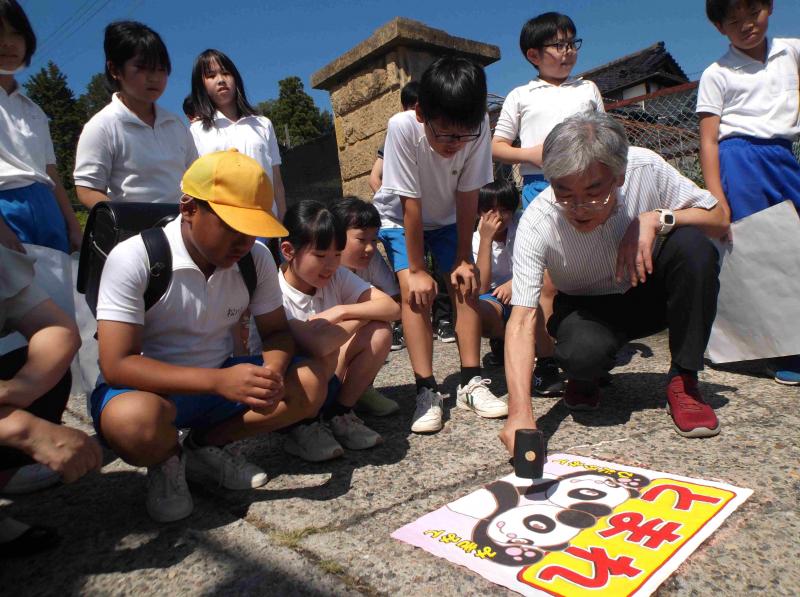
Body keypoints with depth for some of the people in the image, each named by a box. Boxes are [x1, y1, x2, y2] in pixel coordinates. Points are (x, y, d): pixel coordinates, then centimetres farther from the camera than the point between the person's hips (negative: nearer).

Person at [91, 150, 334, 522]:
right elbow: (117, 365, -25)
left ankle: (206, 447, 2)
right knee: (134, 420, -39)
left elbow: (277, 331, 1)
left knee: (312, 383, -15)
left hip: (222, 379, 5)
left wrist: (271, 372, -24)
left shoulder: (256, 258, -7)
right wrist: (219, 381, -36)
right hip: (149, 387, -4)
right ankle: (166, 461, -1)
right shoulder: (134, 259, -21)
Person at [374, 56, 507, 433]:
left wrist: (463, 259, -16)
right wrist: (416, 270, -25)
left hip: (447, 217, 3)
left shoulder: (477, 128, -28)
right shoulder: (403, 127, -35)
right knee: (415, 292, -19)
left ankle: (471, 382, 0)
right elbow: (410, 206, -31)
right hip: (400, 219, -2)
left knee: (465, 285, -10)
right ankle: (426, 391, -13)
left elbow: (467, 196, -19)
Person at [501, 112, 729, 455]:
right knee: (583, 352, -36)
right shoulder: (536, 224, -29)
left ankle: (683, 382, -12)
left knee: (693, 246, -28)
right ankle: (585, 378, 5)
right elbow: (522, 319, -35)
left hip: (649, 291, 3)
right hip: (587, 307, -2)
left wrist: (656, 219, -30)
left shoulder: (645, 167, -23)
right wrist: (520, 413, -46)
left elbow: (719, 220, -10)